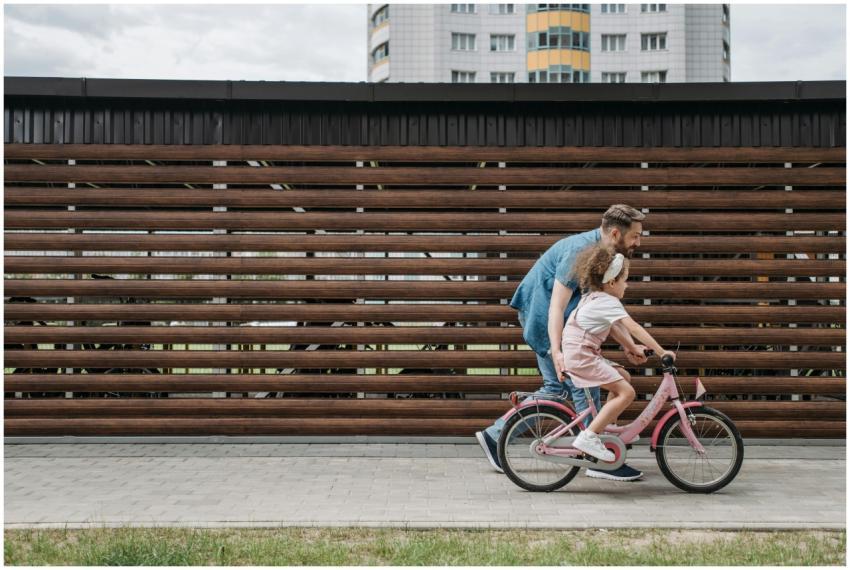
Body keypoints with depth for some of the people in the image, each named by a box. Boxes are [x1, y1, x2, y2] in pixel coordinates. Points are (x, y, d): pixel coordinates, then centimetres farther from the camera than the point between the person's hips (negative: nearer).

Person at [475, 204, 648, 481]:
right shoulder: (579, 251, -24)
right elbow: (556, 307, -29)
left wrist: (629, 345, 6)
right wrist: (557, 352, -36)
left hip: (540, 317, 10)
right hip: (542, 315, -10)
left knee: (557, 387, 11)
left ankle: (495, 435, 15)